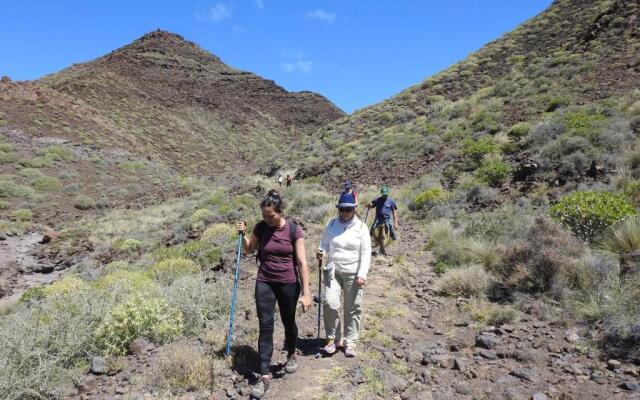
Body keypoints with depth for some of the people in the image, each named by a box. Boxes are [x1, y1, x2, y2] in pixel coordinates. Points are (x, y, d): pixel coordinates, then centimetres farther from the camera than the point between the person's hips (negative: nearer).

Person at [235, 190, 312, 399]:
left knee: (289, 323, 16)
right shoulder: (260, 227, -5)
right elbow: (249, 249, 11)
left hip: (288, 284, -1)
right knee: (265, 327, -1)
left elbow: (302, 263, -12)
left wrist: (306, 292, -15)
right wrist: (242, 234, -9)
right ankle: (264, 376, 6)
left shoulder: (294, 231, -13)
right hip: (264, 283, 2)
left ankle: (291, 355, 44)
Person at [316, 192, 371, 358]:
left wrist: (362, 274, -13)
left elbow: (366, 253, -4)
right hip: (333, 271, 1)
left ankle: (350, 341, 20)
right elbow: (325, 243, 14)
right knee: (330, 303, -12)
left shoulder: (361, 227, -3)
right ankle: (332, 338, 9)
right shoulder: (331, 224, 4)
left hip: (353, 273, -1)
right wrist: (321, 251, -10)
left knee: (353, 308, 5)